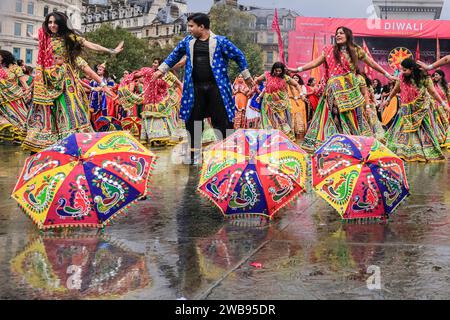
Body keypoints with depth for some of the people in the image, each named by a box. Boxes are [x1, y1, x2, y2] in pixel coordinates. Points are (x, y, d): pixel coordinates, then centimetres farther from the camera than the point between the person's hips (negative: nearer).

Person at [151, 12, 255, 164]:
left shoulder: (220, 41, -4)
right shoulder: (187, 41, 9)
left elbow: (238, 56, 3)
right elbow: (175, 55, 25)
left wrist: (247, 76, 6)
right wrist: (161, 70, 25)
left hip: (216, 87, -4)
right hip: (195, 88, 4)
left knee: (222, 121, -3)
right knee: (193, 121, 7)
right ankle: (193, 155, 18)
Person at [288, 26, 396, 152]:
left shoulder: (356, 50, 7)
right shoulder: (329, 50, 8)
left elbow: (372, 63, 13)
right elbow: (315, 63, 8)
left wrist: (387, 74, 15)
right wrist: (297, 70, 2)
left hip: (350, 87, 1)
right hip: (334, 89, -1)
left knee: (353, 117, 4)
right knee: (335, 116, -5)